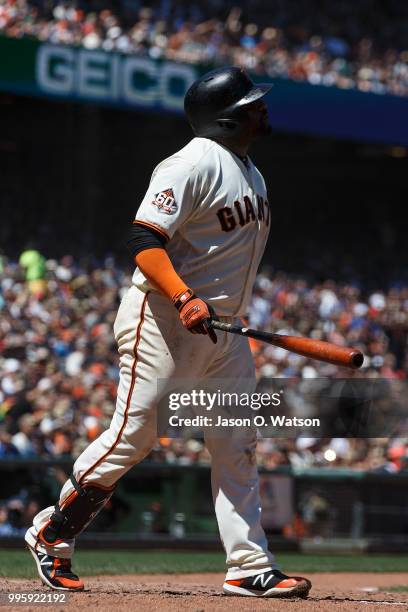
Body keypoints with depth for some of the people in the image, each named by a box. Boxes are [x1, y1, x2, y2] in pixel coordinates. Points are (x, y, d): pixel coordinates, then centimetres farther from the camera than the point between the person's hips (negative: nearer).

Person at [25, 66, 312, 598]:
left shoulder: (249, 170, 16)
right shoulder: (195, 163, -14)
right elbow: (145, 239, -22)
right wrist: (185, 300, -33)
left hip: (221, 327, 9)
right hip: (163, 319, -9)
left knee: (238, 444, 4)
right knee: (134, 434, -10)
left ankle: (250, 568, 4)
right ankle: (52, 533, 6)